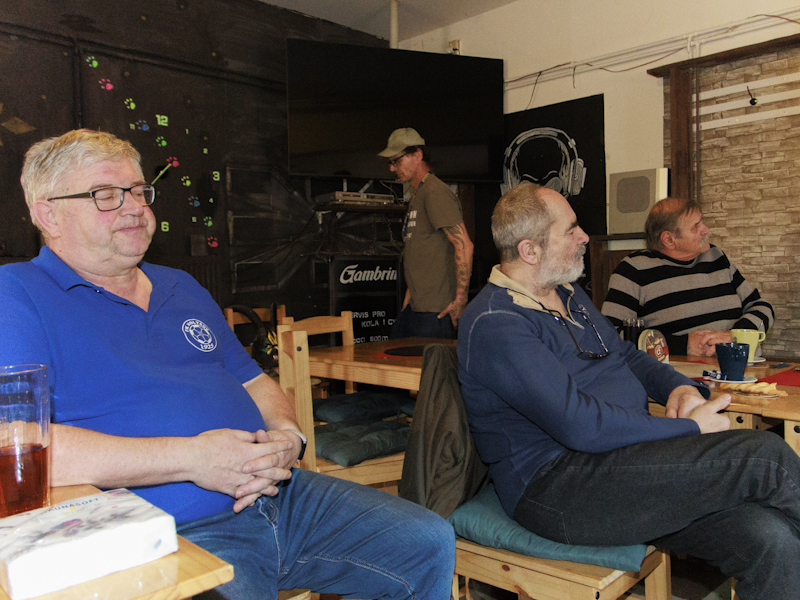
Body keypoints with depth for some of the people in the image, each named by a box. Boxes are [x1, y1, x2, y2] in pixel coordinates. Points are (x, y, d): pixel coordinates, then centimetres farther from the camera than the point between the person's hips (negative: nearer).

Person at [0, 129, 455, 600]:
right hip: (168, 534, -6)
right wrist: (190, 458, -19)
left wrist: (287, 436, -2)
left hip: (280, 496, 7)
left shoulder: (183, 289, 21)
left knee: (429, 542, 3)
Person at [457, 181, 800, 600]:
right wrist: (690, 430, -12)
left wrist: (681, 388, 4)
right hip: (554, 484, -9)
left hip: (624, 455, 9)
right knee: (765, 456, -17)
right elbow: (580, 424, -22)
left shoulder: (568, 294, 17)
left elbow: (626, 355, 26)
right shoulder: (494, 324, -16)